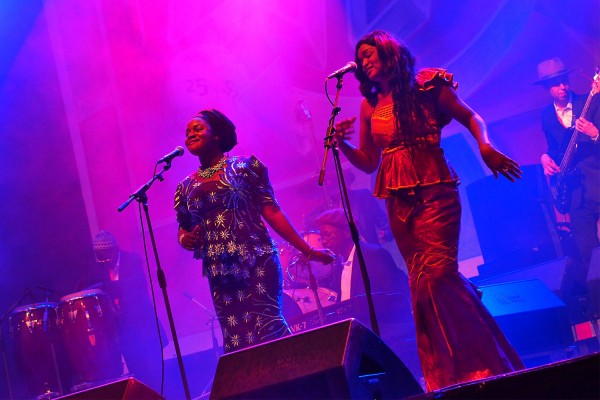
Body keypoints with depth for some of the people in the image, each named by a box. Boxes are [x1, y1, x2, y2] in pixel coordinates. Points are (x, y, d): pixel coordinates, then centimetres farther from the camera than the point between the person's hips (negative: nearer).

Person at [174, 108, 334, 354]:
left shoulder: (244, 166, 4)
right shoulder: (186, 187, 14)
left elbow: (272, 212, 2)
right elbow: (184, 230, 23)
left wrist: (307, 250, -1)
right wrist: (185, 239, -2)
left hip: (257, 263, -3)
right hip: (220, 274, 3)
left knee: (269, 329, -13)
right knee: (236, 339, -1)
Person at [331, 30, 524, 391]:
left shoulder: (426, 85, 2)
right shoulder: (370, 106, 13)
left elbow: (472, 118, 6)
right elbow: (369, 162, 16)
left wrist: (485, 146, -14)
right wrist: (342, 143, -2)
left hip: (434, 193, -5)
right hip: (399, 201, 5)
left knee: (436, 275, -17)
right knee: (424, 283, 4)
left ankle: (481, 361, -4)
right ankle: (448, 374, 15)